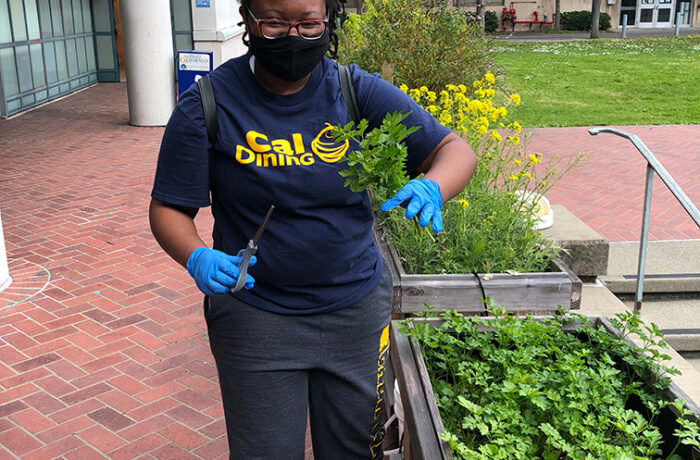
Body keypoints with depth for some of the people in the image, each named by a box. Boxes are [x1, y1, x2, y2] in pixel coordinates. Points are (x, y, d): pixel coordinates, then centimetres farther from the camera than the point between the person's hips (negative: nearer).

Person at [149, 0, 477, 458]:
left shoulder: (358, 91, -6)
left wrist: (431, 188, -30)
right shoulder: (208, 106, -9)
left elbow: (457, 150, -7)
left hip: (356, 311, 2)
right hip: (254, 319, -1)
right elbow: (169, 208, -4)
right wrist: (197, 258, -25)